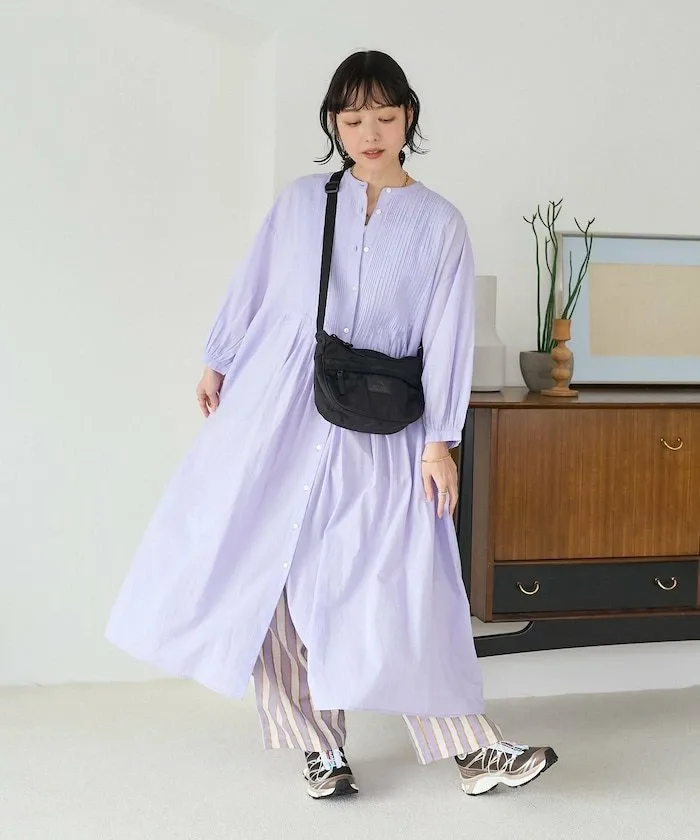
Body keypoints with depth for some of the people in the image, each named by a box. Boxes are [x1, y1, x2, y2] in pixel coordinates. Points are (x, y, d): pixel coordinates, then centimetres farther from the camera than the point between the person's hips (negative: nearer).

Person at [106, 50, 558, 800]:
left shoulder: (439, 224, 2)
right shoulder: (300, 202, 7)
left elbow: (448, 336, -2)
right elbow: (253, 290, 14)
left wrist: (439, 440, -8)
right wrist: (218, 363, 14)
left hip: (379, 429, -2)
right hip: (279, 408, 2)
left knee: (402, 587, -5)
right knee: (271, 575, 1)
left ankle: (471, 750, 4)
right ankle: (320, 745, 12)